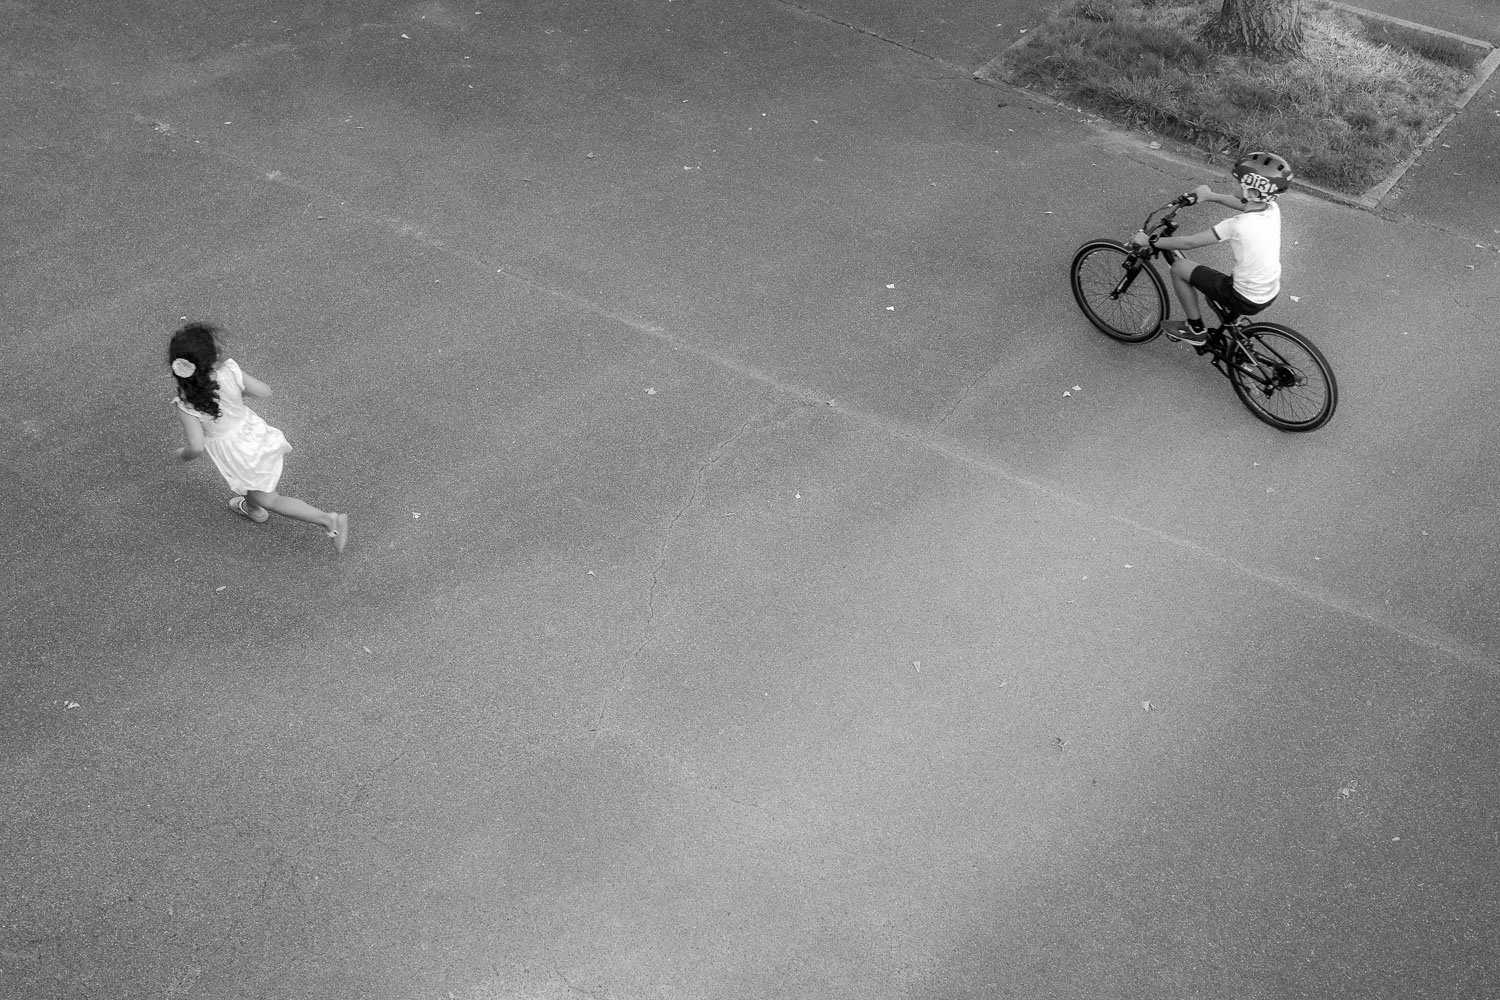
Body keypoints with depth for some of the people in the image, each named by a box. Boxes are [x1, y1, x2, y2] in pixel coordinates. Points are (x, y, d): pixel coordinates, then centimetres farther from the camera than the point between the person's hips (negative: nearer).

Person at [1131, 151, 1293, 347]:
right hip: (1271, 294, 7)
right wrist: (1211, 196, 25)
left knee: (1179, 268, 1)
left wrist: (1150, 241, -9)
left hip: (1246, 301, -7)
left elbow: (1189, 243, -20)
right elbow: (1242, 204, 17)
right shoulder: (1273, 210, -8)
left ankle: (1196, 330, 15)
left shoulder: (1238, 225, -28)